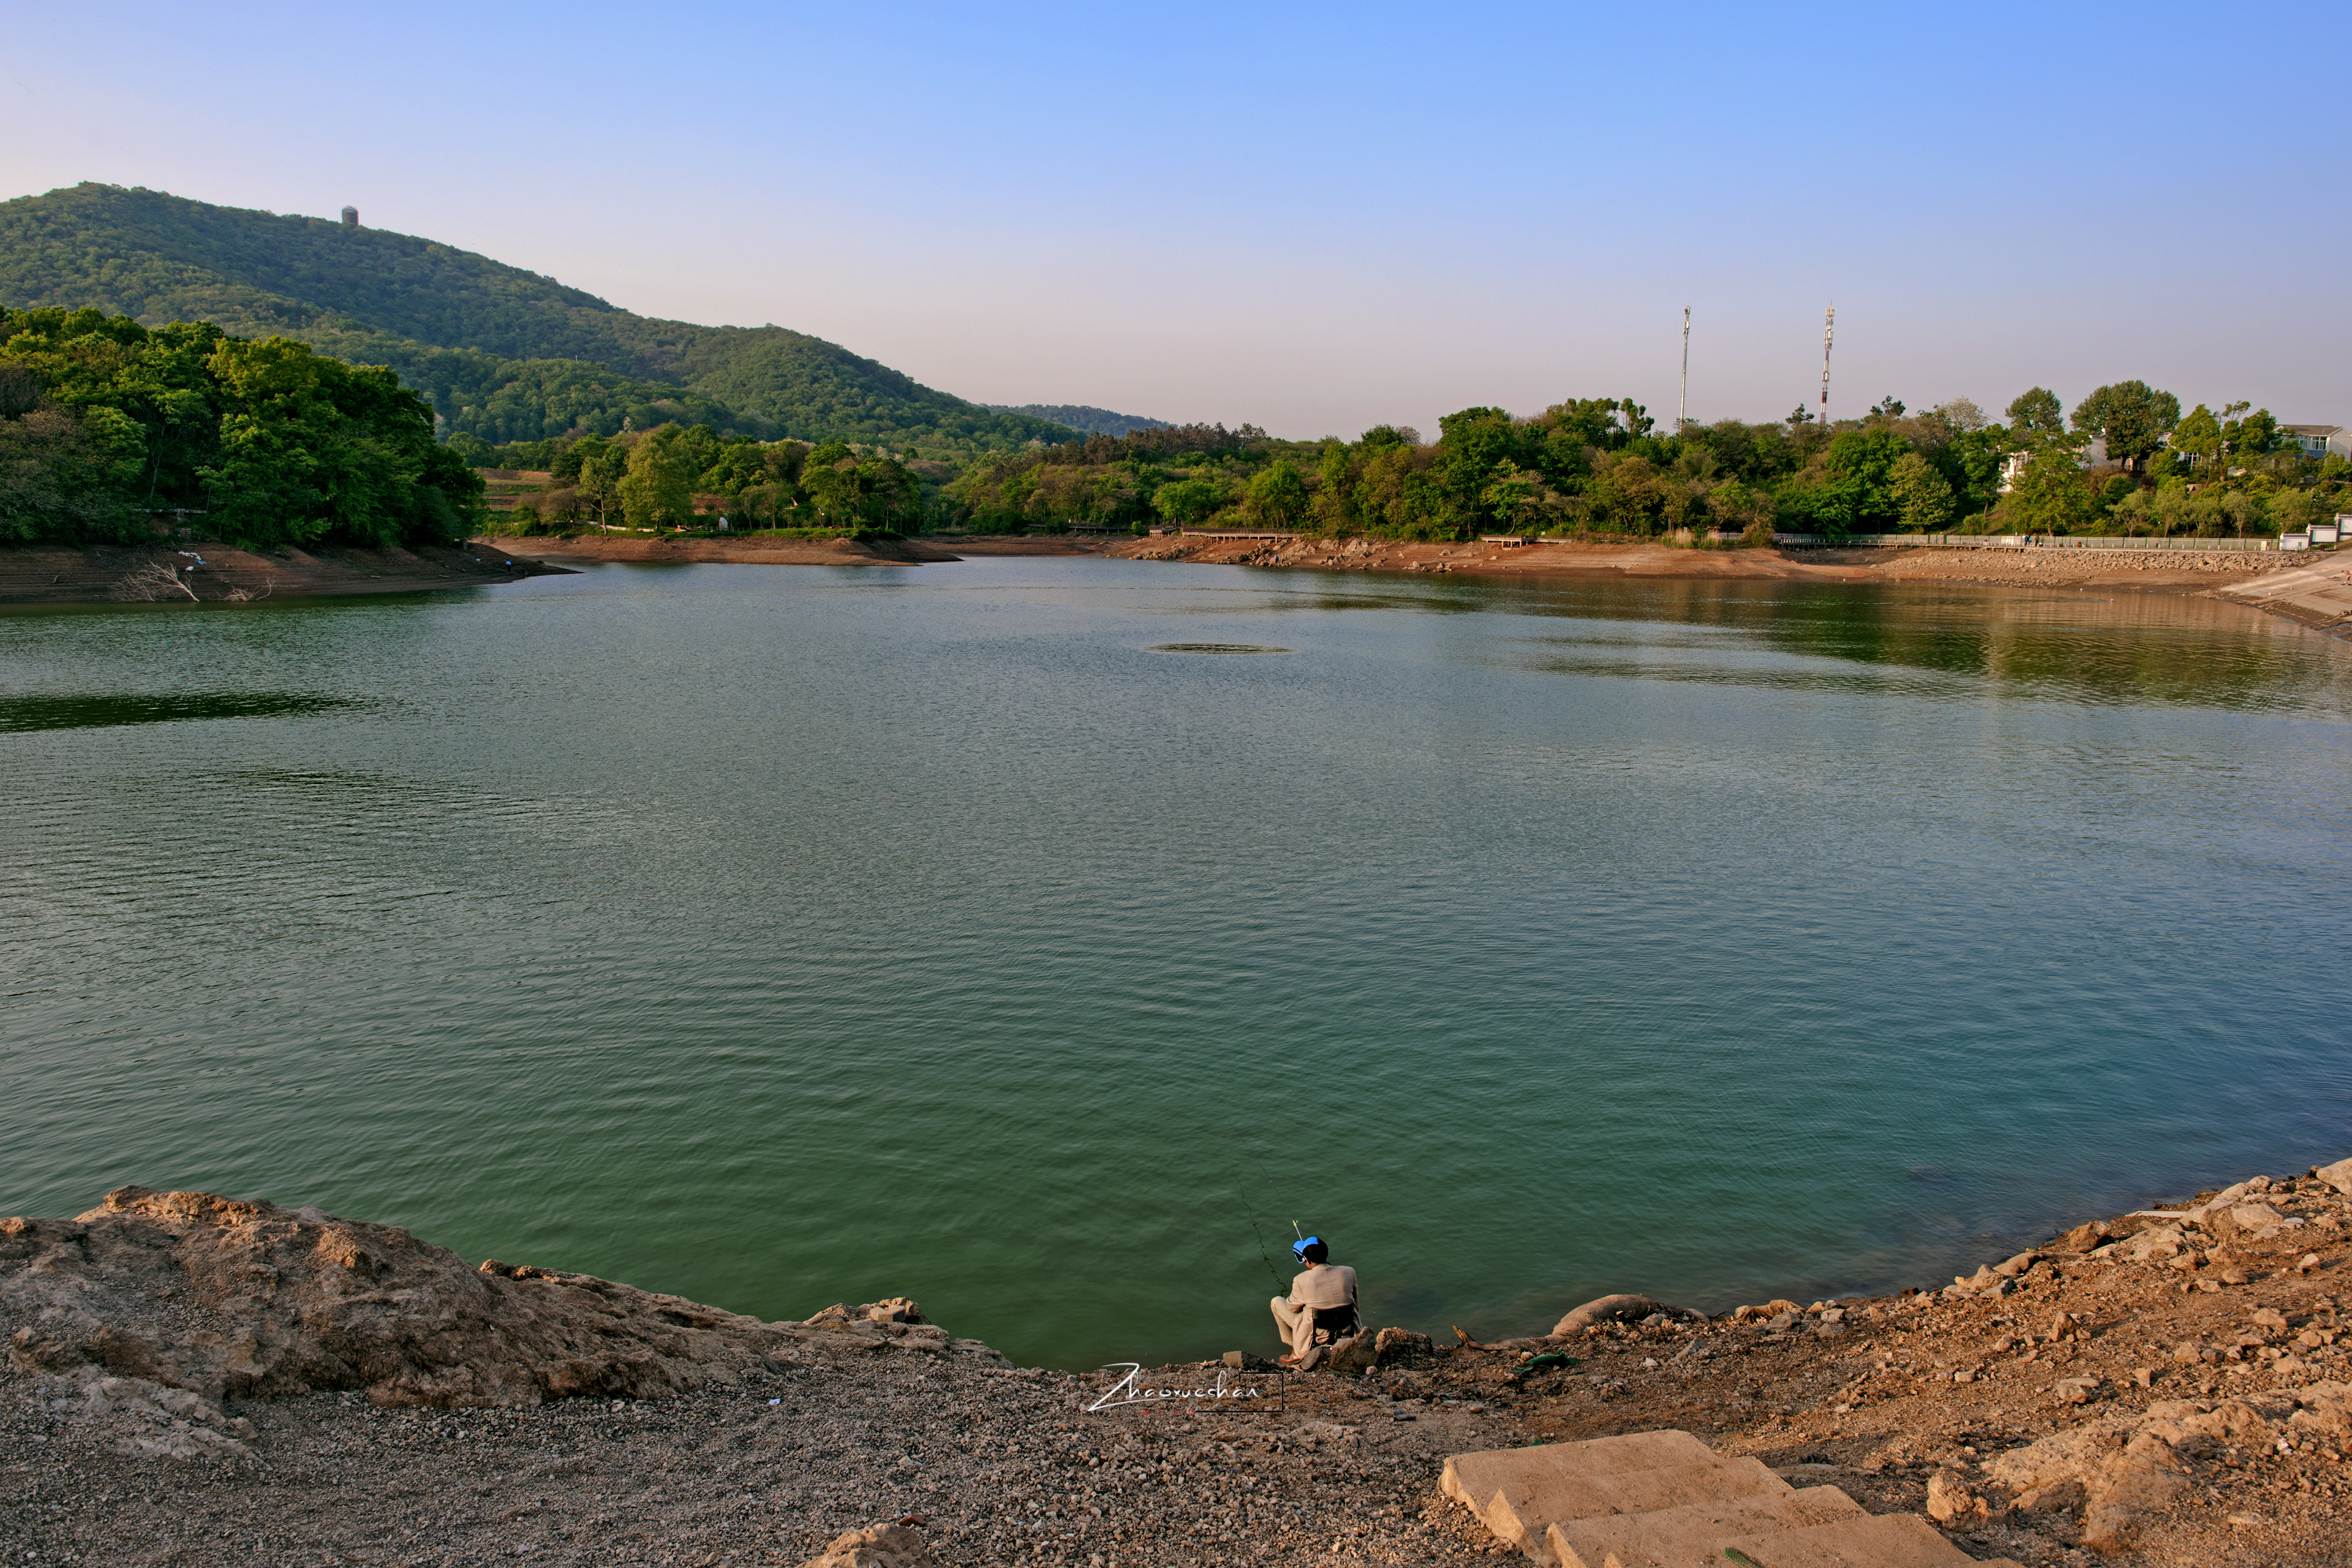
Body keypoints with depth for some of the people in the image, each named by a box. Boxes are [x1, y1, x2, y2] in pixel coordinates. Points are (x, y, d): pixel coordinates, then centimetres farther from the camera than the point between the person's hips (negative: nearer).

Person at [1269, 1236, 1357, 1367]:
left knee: (1276, 1302, 12)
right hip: (1347, 1335, 4)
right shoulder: (1349, 1273, -8)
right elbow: (1355, 1305, 7)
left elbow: (1292, 1308, 0)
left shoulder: (1301, 1281, -19)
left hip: (1318, 1338, -4)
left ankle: (1298, 1352, 15)